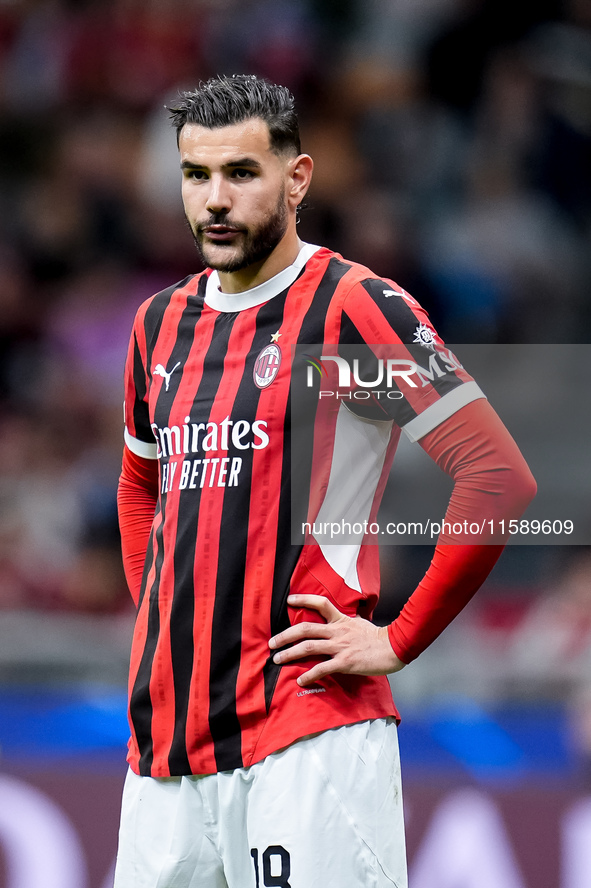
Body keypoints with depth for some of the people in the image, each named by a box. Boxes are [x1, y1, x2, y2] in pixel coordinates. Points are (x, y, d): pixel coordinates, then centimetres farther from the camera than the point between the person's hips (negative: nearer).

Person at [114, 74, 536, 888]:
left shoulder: (351, 307, -6)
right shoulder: (162, 322, 15)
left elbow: (499, 478, -13)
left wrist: (398, 641, -11)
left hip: (310, 733, -6)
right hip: (163, 724, 7)